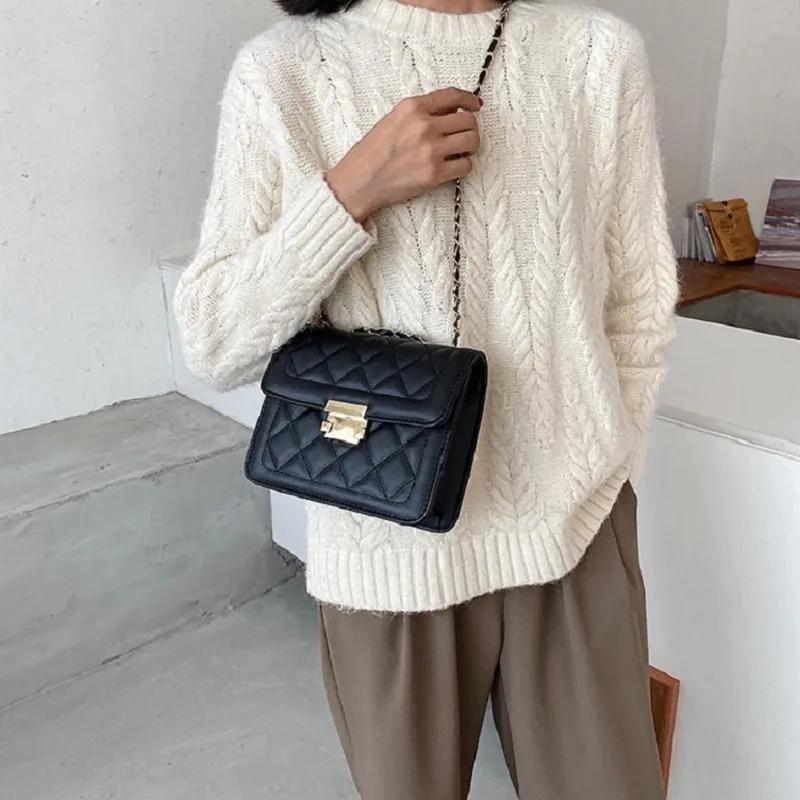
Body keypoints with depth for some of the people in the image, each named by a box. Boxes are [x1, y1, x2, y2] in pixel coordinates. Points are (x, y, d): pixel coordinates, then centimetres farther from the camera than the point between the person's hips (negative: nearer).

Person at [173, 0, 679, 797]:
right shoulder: (283, 69, -5)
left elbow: (641, 300, 5)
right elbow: (213, 345, -8)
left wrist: (604, 476, 4)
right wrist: (353, 190, -19)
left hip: (576, 531, 2)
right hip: (389, 545, 0)